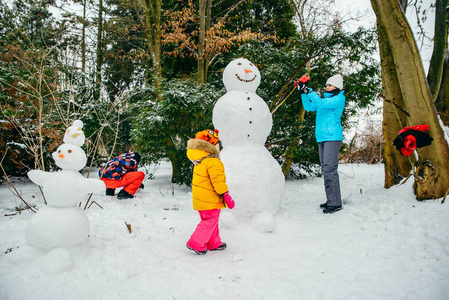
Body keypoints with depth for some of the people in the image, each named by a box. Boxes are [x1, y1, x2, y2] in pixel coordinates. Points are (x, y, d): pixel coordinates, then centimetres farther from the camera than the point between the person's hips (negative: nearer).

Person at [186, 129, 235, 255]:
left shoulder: (199, 161, 9)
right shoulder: (213, 162, -22)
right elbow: (218, 181, -24)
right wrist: (226, 196, -17)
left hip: (200, 198, 10)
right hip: (210, 200, -10)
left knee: (210, 220, 20)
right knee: (210, 221, 3)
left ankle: (214, 243, 32)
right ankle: (196, 244, 7)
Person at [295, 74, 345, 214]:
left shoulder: (339, 98, -3)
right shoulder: (325, 99, 21)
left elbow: (322, 103, -18)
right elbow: (309, 106, 19)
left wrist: (309, 91, -17)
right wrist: (303, 92, 10)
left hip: (333, 137, -9)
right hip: (322, 138, 9)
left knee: (330, 168, -14)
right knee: (325, 169, 8)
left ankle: (335, 203, -10)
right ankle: (331, 200, 15)